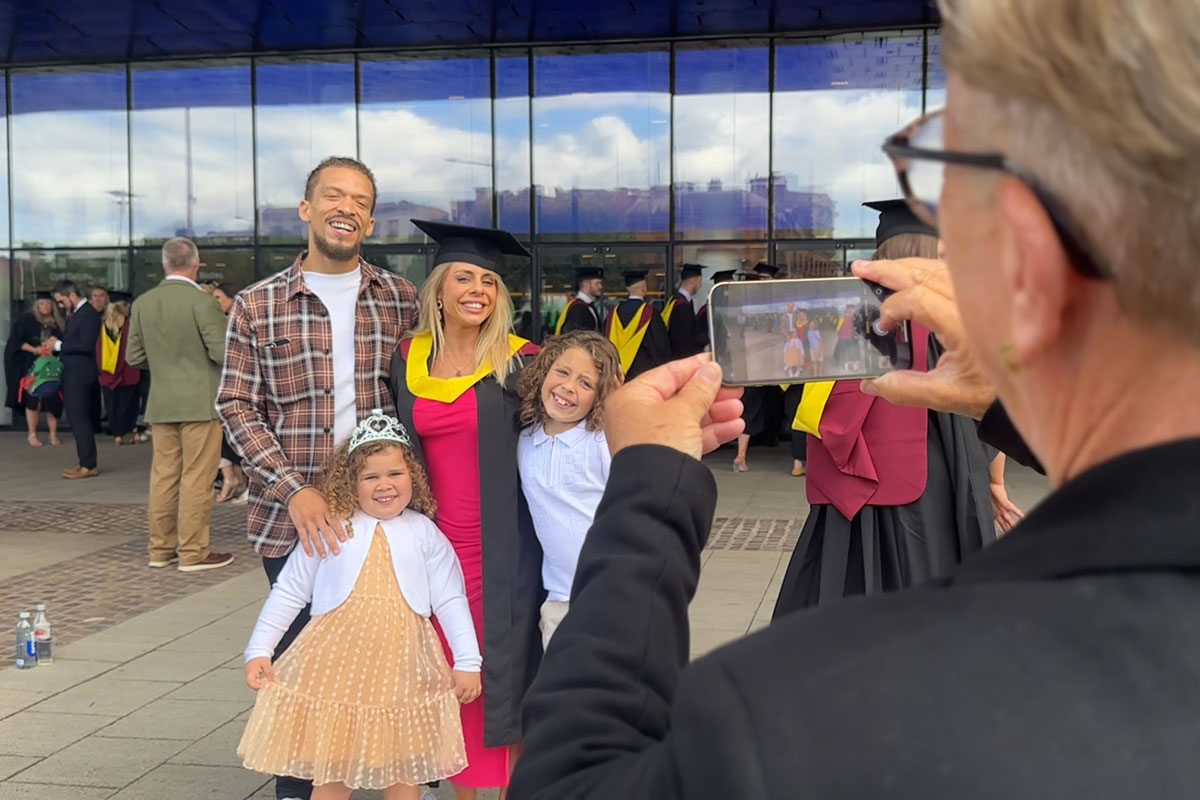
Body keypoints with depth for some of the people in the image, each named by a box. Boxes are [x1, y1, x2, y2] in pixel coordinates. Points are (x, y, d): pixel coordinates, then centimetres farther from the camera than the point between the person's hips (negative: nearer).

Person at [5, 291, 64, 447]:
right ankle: (32, 435, 2)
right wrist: (34, 349, -17)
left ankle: (53, 434, 5)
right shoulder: (26, 319, -1)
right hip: (31, 366, -3)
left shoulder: (57, 323, 8)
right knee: (33, 400, -5)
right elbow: (16, 341, -6)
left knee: (53, 400, -2)